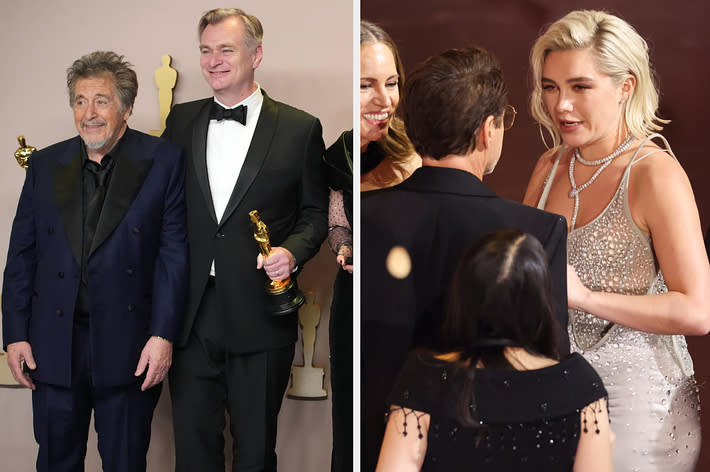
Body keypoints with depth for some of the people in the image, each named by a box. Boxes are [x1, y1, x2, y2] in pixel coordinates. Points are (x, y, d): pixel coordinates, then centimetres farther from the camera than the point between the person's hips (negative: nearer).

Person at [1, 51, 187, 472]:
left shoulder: (163, 161, -2)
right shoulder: (46, 165, 8)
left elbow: (175, 250, -6)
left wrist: (163, 334, -11)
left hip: (129, 346, -3)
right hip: (54, 345, 3)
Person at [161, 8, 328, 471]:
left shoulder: (300, 128, -1)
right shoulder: (181, 121, 8)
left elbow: (315, 213, 4)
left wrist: (293, 252, -14)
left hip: (259, 316, -2)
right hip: (191, 314, 3)